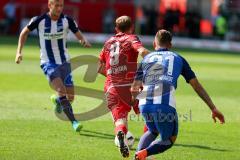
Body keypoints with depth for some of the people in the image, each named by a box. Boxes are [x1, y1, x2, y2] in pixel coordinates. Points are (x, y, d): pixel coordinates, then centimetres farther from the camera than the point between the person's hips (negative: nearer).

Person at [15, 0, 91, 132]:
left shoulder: (67, 20, -7)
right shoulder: (39, 20, -11)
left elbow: (78, 34, 0)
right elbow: (25, 32, 6)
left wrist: (84, 41, -24)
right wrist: (19, 52, 1)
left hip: (64, 62, 3)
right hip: (48, 63, -3)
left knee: (70, 97, 5)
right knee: (61, 90, -25)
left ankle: (57, 101, 42)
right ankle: (74, 122, -23)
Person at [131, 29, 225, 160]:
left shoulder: (146, 59, 24)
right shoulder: (178, 58, 22)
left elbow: (134, 89, 18)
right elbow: (197, 86, 18)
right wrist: (213, 109, 20)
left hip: (144, 104, 3)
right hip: (165, 104, -3)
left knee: (153, 131, 33)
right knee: (169, 140, 19)